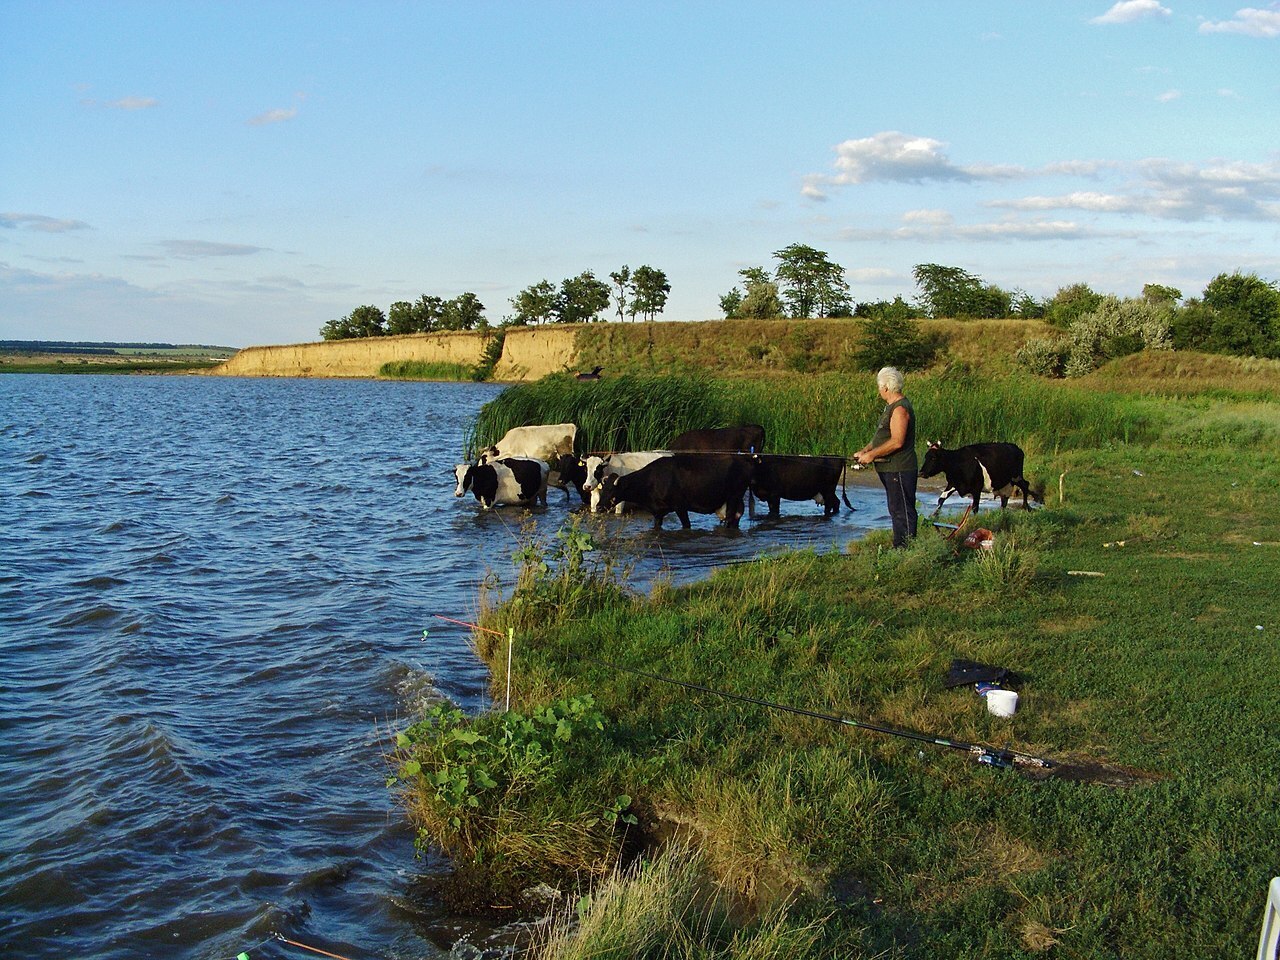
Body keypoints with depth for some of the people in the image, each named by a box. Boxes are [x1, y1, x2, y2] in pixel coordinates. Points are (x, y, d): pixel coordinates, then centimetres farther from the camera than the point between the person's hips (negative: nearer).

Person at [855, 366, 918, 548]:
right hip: (890, 469, 11)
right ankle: (899, 547, 22)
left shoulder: (900, 409, -17)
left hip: (899, 470, -11)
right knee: (896, 511, 15)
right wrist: (864, 451, 9)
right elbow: (882, 437, 21)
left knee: (902, 512, -7)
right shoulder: (891, 407, 17)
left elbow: (897, 442, -25)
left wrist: (872, 454, -19)